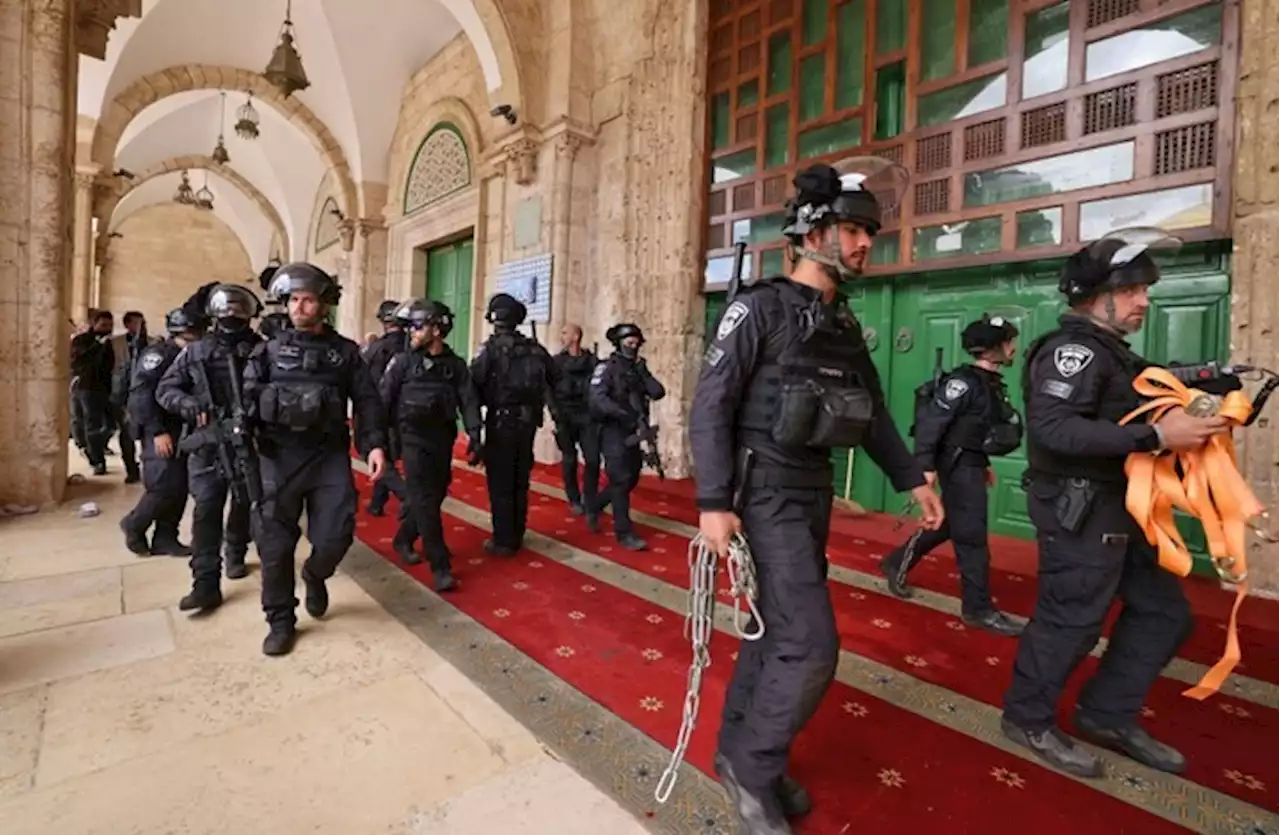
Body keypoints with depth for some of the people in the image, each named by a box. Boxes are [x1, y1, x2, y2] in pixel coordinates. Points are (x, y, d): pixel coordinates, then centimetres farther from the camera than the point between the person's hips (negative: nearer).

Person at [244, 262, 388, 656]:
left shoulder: (345, 351, 5)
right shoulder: (270, 350, 7)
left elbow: (367, 401, 2)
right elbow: (245, 397, 3)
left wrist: (375, 444, -10)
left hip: (330, 455, -1)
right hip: (280, 457, 1)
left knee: (335, 535, -5)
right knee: (275, 544, 6)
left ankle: (315, 574, 30)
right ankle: (280, 622, 24)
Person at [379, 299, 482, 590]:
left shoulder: (456, 365, 3)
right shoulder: (404, 361, -3)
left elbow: (468, 401, 0)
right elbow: (383, 398, -3)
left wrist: (474, 434, -10)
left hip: (443, 439, 4)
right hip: (414, 438, -3)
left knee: (436, 496, 14)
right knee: (424, 501, -6)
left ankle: (403, 539, 39)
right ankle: (440, 566, -3)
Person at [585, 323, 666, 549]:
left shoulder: (638, 369, 13)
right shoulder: (607, 368, -6)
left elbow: (658, 393, 1)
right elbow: (597, 399, -20)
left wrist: (642, 371, -6)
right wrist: (625, 415, -27)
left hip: (633, 433, 7)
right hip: (614, 431, -7)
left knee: (631, 479, 15)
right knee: (621, 481, -6)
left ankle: (594, 507, 35)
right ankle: (624, 533, 3)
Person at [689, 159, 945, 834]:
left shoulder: (844, 324, 12)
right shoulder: (760, 307, -10)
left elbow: (871, 410, 21)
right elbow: (709, 406, -16)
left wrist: (912, 478, 19)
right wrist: (714, 503, -22)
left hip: (814, 492, 8)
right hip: (768, 493, -8)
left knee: (777, 626, 15)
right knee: (810, 643, -9)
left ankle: (738, 751, 33)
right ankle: (753, 766, 15)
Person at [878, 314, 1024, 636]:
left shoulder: (990, 383, 12)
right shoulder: (964, 381, -17)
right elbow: (930, 422, -23)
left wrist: (984, 463, 22)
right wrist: (926, 466, -26)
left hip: (970, 465, 10)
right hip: (958, 466, -10)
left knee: (946, 526, 18)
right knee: (972, 536, -2)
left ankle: (896, 562, 31)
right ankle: (978, 609, 9)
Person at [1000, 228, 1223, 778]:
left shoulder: (1109, 351, 17)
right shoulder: (1073, 349, -16)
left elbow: (1117, 421, 19)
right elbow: (1052, 427, -30)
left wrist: (1191, 414, 6)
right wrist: (1157, 436, -29)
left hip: (1118, 506, 10)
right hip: (1080, 509, -10)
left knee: (1163, 611, 17)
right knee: (1070, 619, -1)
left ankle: (1107, 716, 30)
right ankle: (1028, 719, 18)